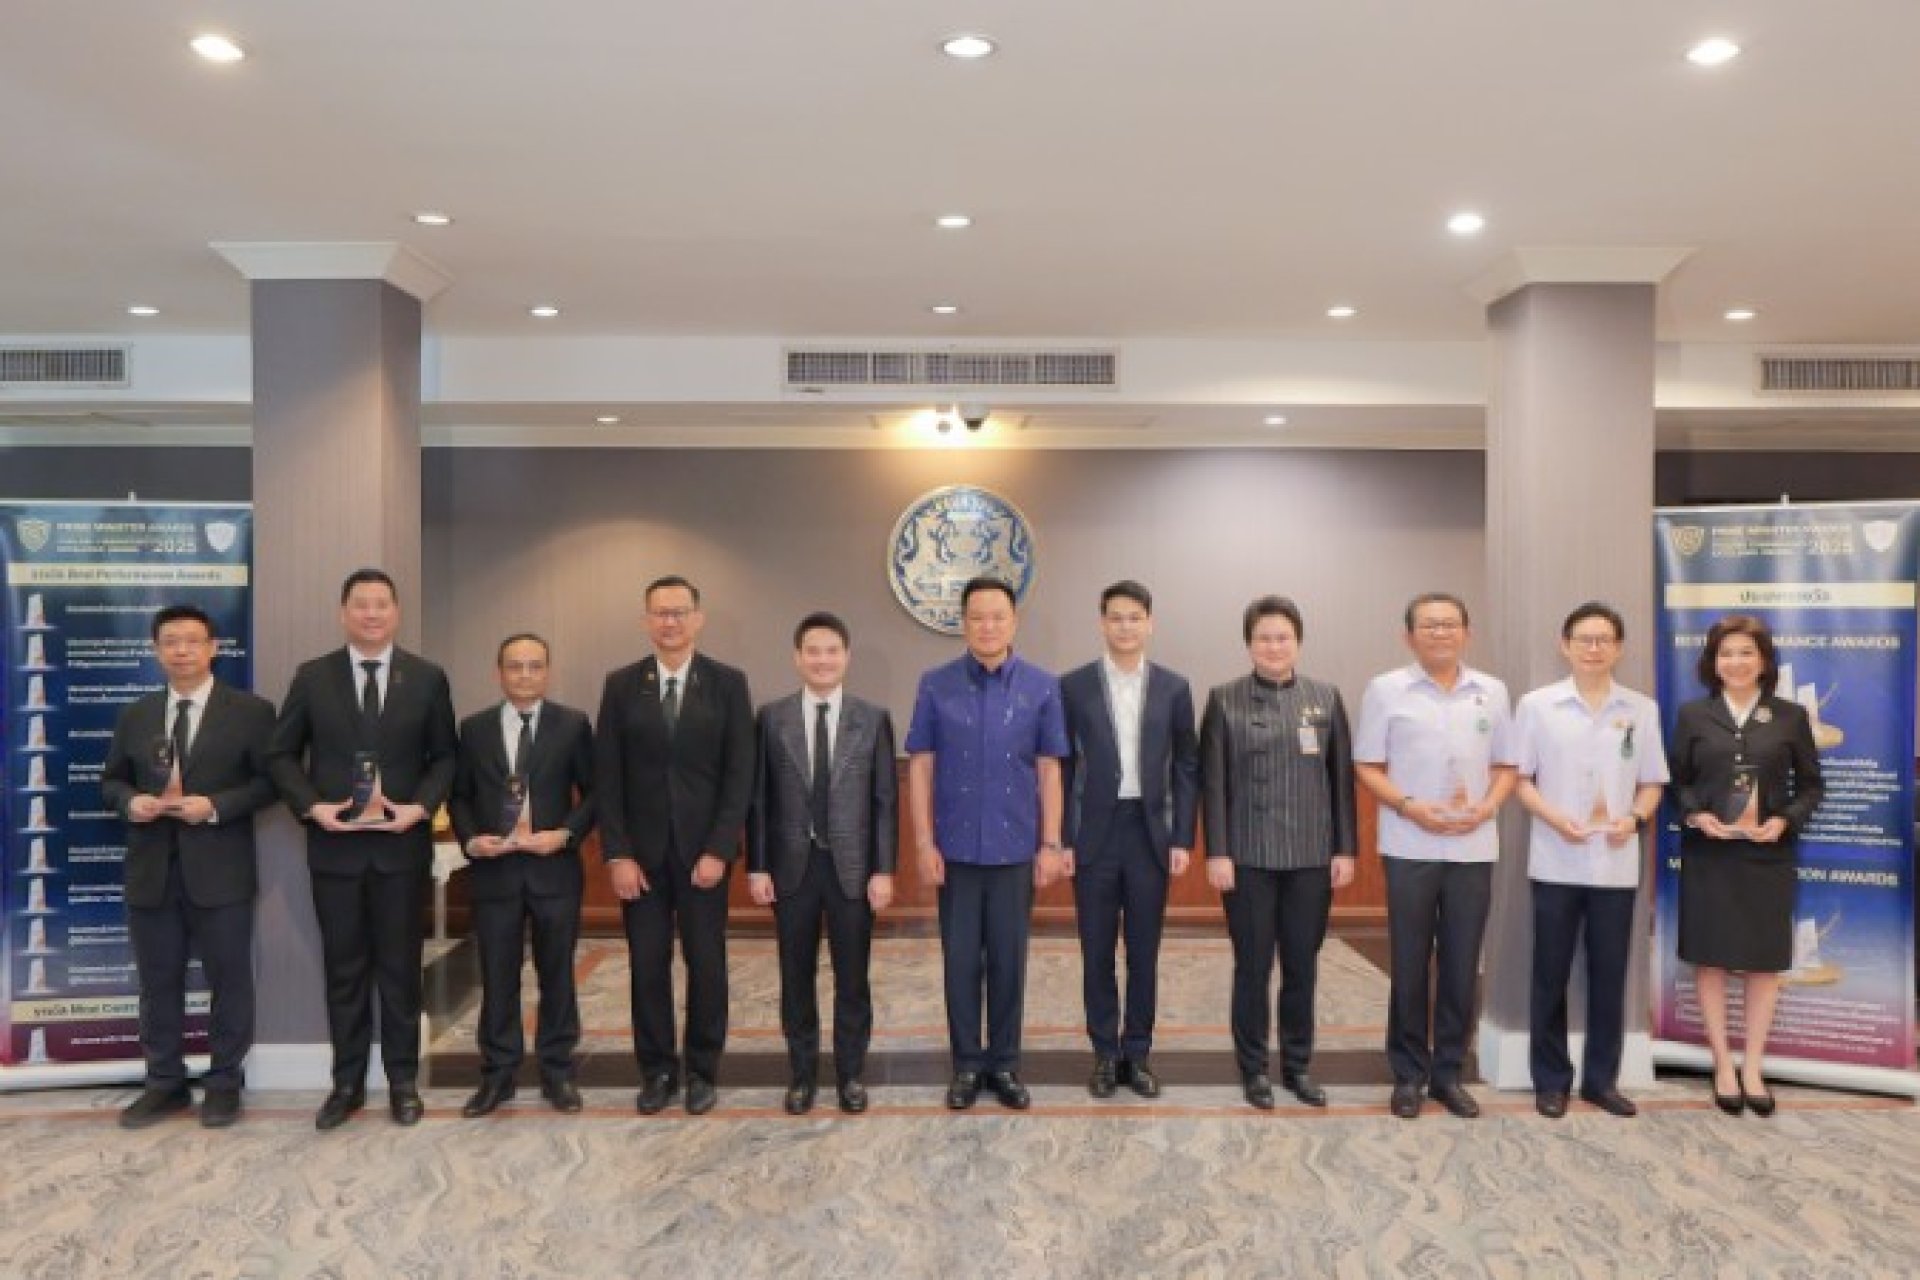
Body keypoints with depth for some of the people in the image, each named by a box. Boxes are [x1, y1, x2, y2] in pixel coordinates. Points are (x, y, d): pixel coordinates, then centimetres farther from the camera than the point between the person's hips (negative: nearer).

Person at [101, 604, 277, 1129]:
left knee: (228, 980, 5)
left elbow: (270, 780, -5)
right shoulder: (135, 716, 11)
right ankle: (164, 1082, 25)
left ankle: (224, 1082, 18)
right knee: (158, 982, 12)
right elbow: (111, 779, 16)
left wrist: (216, 806, -18)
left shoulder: (250, 711, -2)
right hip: (151, 871, 4)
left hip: (219, 871, -4)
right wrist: (129, 801, -6)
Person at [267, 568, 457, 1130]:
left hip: (402, 843, 0)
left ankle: (403, 1080, 18)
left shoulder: (428, 678, 2)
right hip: (334, 844, 1)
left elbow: (445, 756, 4)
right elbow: (281, 755, 5)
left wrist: (422, 806, -12)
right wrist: (312, 807, -10)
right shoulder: (312, 677, 2)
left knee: (400, 966, 7)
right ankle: (347, 1081, 20)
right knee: (344, 968, 8)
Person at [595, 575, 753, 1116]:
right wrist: (617, 853, -6)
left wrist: (718, 850, -11)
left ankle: (701, 1070, 20)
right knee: (647, 965, 6)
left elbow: (740, 775, -4)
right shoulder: (622, 685, 3)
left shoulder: (728, 683, -1)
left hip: (703, 849, -1)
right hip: (641, 851, 1)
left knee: (706, 964, 6)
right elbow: (606, 777, 1)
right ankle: (657, 1070, 21)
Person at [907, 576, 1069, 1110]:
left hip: (1016, 848, 0)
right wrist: (924, 842, -5)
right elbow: (920, 767, 0)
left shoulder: (1041, 687, -1)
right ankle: (966, 1063, 21)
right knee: (961, 958, 7)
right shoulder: (936, 686, -2)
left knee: (1008, 958, 9)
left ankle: (1005, 1062, 23)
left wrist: (1051, 844, -1)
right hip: (956, 847, 0)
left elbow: (1049, 770, 1)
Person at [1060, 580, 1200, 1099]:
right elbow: (1062, 768, 1)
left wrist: (1183, 839, -1)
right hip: (1094, 833, -1)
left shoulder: (1174, 688, 3)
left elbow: (1186, 768, 5)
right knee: (1097, 951, 6)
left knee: (1144, 951, 8)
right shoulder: (1073, 686, 0)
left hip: (1151, 833, 1)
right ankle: (1105, 1053, 19)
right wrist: (1062, 839, -4)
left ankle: (1138, 1053, 20)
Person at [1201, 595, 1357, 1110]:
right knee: (1253, 966, 6)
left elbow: (1342, 778, 6)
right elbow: (1213, 782, -3)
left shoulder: (1326, 697, 5)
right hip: (1248, 856, -2)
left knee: (1302, 967, 10)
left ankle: (1298, 1065, 23)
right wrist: (1216, 852, -8)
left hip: (1311, 856, 2)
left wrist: (1345, 849, 2)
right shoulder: (1224, 700, -1)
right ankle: (1254, 1068, 18)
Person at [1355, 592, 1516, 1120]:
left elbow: (1506, 765, 11)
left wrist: (1488, 807, -7)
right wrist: (1409, 806, -15)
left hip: (1474, 849, 2)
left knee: (1461, 966, 7)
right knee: (1409, 966, 4)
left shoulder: (1492, 692, 8)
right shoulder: (1385, 690, -1)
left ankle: (1449, 1072, 20)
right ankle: (1409, 1075, 16)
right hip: (1410, 848, -2)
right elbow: (1367, 767, -1)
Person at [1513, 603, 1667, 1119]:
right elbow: (1519, 779, 1)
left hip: (1616, 864, 2)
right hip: (1555, 863, -2)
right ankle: (1550, 1080, 16)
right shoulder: (1536, 705, -1)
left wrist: (1635, 818, -10)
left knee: (1609, 975, 8)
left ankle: (1602, 1078, 21)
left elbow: (1652, 783, 10)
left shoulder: (1642, 710, 6)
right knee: (1551, 974, 4)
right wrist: (1555, 819, -15)